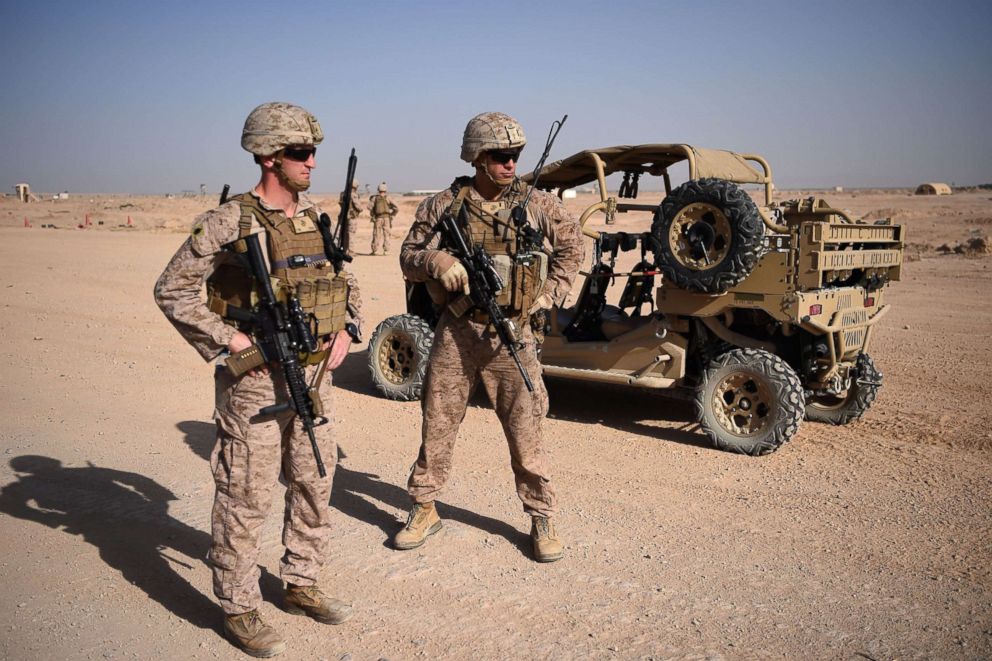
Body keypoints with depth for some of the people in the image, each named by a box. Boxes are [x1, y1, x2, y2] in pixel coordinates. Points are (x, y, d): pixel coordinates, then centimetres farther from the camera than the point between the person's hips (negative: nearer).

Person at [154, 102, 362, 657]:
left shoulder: (317, 218, 7)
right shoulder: (229, 223, -12)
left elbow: (346, 282, 19)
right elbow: (172, 291, -10)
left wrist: (348, 329, 3)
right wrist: (228, 339, -15)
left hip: (313, 376, 7)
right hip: (256, 381, -6)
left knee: (315, 486, 15)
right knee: (247, 498, 2)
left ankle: (301, 585, 34)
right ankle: (240, 610, 19)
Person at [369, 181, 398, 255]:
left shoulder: (374, 198, 2)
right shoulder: (387, 198, 1)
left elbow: (370, 207, -12)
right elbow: (396, 208, -3)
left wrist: (372, 214, 3)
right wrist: (392, 215, 10)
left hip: (378, 219, 0)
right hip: (386, 218, 0)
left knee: (376, 235, 7)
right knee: (386, 235, 5)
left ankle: (374, 250, 7)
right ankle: (386, 251, 2)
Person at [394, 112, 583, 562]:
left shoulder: (535, 204, 2)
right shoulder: (445, 205, 1)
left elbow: (570, 244, 16)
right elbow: (408, 257, 5)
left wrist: (551, 293, 6)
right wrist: (436, 260, -17)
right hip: (456, 332, 1)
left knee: (525, 431, 4)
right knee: (437, 425, 9)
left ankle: (542, 519, 21)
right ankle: (424, 510, 28)